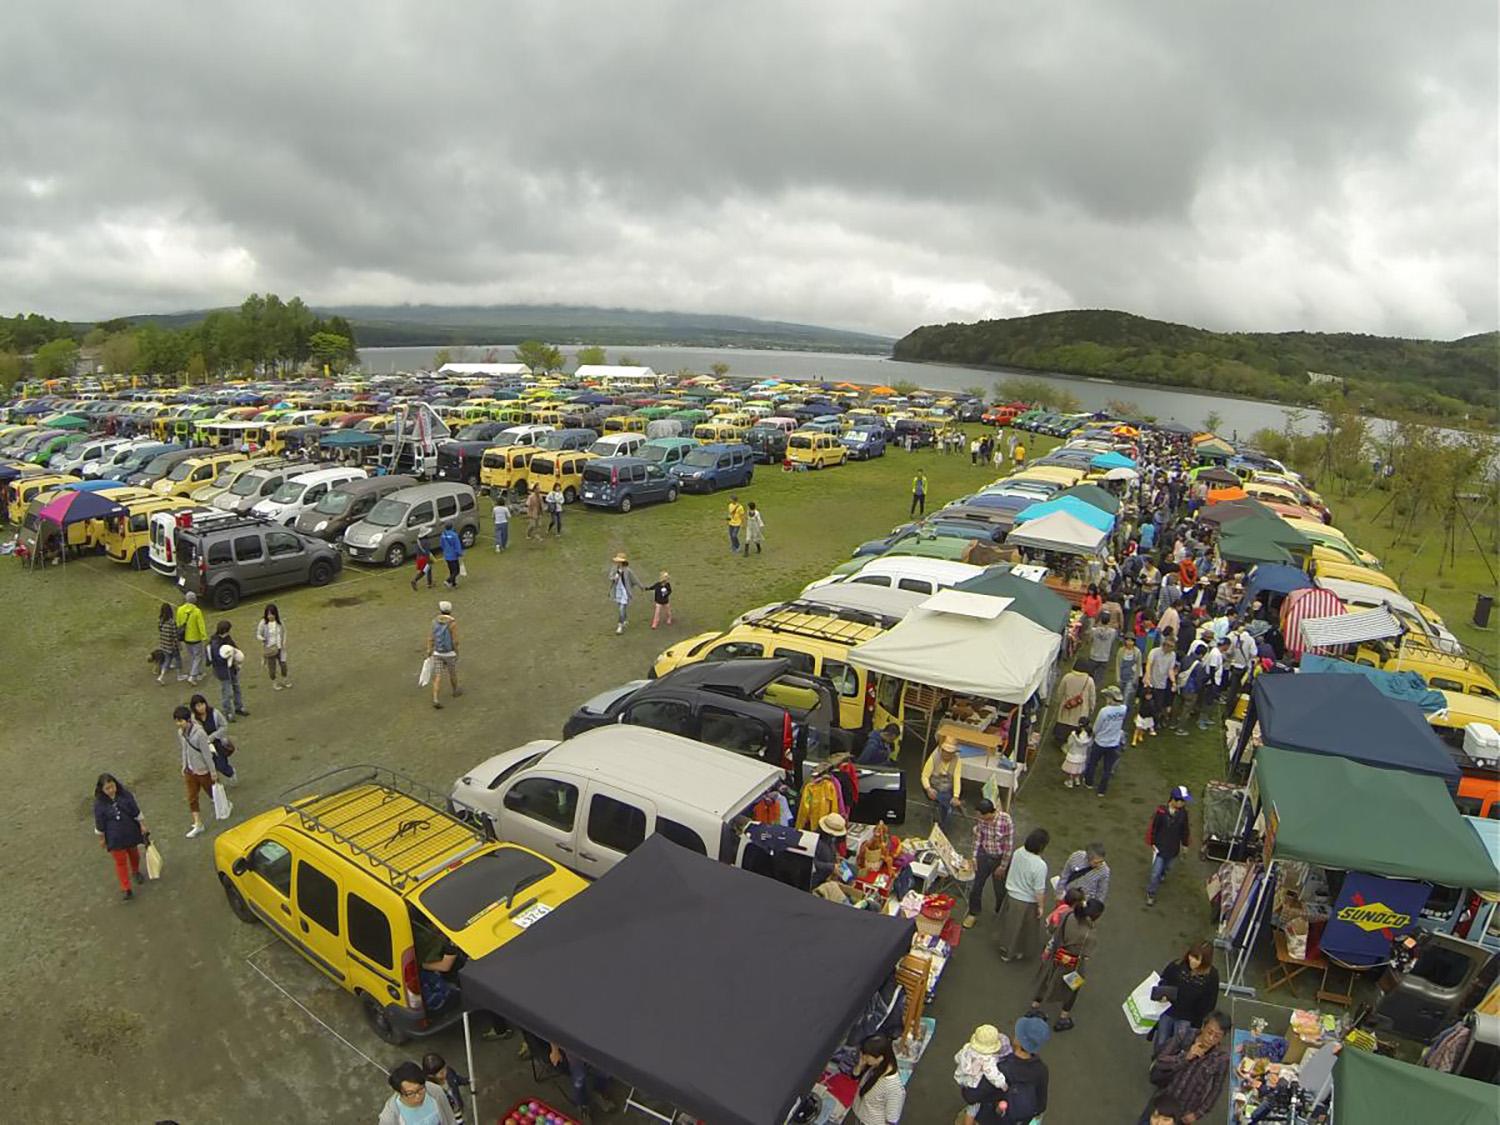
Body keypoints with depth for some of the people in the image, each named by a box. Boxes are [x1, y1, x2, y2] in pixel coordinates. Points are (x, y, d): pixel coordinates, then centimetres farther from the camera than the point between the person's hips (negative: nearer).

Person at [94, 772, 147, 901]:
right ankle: (125, 888, 9)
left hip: (131, 832, 2)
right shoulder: (99, 803, -17)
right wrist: (101, 839, 0)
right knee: (120, 861, 1)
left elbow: (136, 811, -4)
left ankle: (135, 872, 50)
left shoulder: (125, 794, -13)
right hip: (115, 838, -2)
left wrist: (142, 825, -1)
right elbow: (99, 823, -7)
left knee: (134, 853, 22)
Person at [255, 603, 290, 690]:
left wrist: (284, 642, -4)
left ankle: (285, 679, 37)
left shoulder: (279, 622, -9)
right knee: (271, 666, 13)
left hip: (280, 648, 2)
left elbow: (284, 632, 5)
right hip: (269, 649, -2)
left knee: (283, 663, 13)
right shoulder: (262, 623, -17)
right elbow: (258, 635, -8)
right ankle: (274, 681, 34)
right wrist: (263, 640, -26)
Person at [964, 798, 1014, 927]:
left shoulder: (1006, 821, -30)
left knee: (1000, 889, 16)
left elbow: (1009, 846, -19)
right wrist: (975, 856, 1)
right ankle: (973, 913, 37)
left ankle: (1001, 914, 45)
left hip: (1000, 858, -3)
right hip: (984, 855, 3)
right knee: (976, 886, 13)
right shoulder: (981, 819, -17)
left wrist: (1003, 866, -12)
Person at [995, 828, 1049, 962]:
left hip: (1011, 895, 6)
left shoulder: (1019, 852, -13)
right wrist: (1041, 906, -8)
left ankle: (1005, 947, 49)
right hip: (1027, 903, -6)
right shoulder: (1040, 865, -33)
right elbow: (1039, 890, -23)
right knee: (1024, 929, 21)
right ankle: (1011, 953, 39)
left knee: (1010, 924, 28)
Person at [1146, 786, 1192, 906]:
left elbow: (1184, 830, 3)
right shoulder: (1161, 812, -27)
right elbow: (1153, 828, -14)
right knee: (1156, 872, 0)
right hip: (1160, 847, -4)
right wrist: (1152, 843, -7)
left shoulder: (1183, 812, -14)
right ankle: (1151, 893, 18)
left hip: (1174, 848, 4)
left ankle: (1161, 876, 60)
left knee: (1167, 868, 28)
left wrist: (1184, 843, 13)